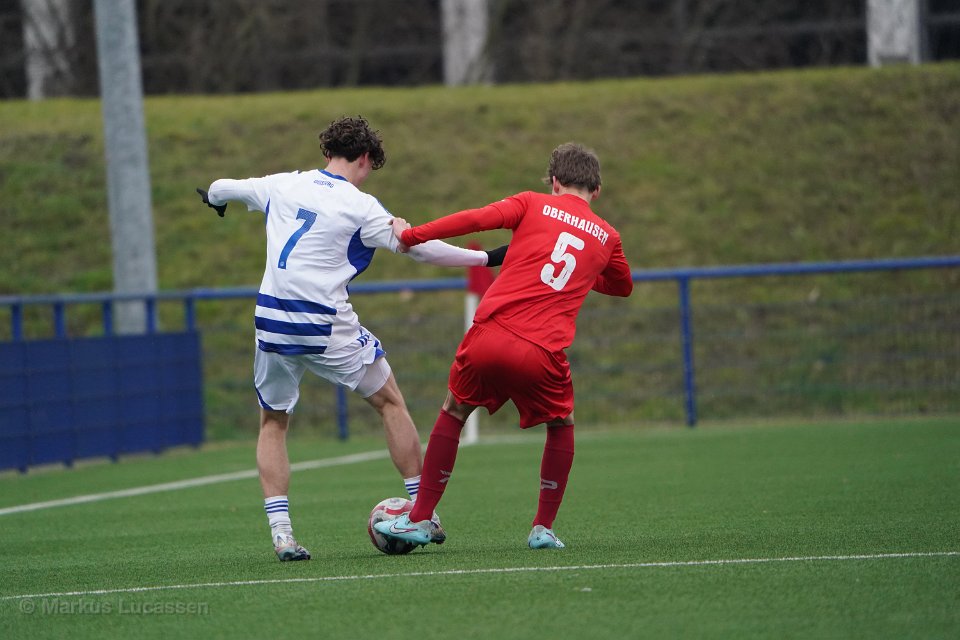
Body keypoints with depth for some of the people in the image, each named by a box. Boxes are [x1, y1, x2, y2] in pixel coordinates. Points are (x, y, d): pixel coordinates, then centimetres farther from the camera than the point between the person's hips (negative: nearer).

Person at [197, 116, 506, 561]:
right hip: (328, 331, -3)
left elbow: (225, 188, 26)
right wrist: (485, 258, 2)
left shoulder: (282, 186, 8)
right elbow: (418, 246, -8)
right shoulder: (358, 206, -6)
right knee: (390, 402, 16)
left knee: (272, 424, 18)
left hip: (272, 324, 3)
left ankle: (281, 534, 4)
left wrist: (214, 197, 51)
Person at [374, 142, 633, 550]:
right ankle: (543, 528, 20)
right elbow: (623, 286, 37)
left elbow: (478, 219, -6)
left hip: (490, 336, 0)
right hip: (542, 354, 1)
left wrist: (411, 235, 2)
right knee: (561, 425, 28)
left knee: (453, 412, 24)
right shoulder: (607, 237, 17)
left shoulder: (534, 204, 10)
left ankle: (419, 520, 23)